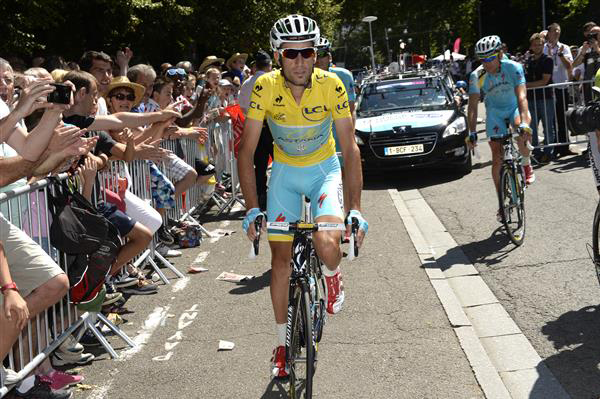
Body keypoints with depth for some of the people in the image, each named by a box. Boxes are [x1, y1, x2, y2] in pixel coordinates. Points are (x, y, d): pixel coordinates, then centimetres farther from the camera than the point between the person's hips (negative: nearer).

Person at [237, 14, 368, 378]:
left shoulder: (331, 85, -23)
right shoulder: (266, 88, -21)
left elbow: (350, 148, -20)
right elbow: (247, 151, -17)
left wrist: (356, 209, -25)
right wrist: (252, 210, -22)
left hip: (324, 170, -1)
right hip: (285, 172, 2)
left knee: (327, 244, -26)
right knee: (281, 258, 3)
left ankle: (332, 275, 12)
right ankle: (282, 342, 20)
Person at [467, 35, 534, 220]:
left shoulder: (513, 68, -25)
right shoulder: (477, 76, -20)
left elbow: (521, 96, -34)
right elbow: (473, 105, -20)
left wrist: (523, 123, -46)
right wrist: (472, 132, -28)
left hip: (515, 107, -2)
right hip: (495, 112, 2)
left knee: (522, 133, -36)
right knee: (497, 157, -4)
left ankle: (526, 163, -5)